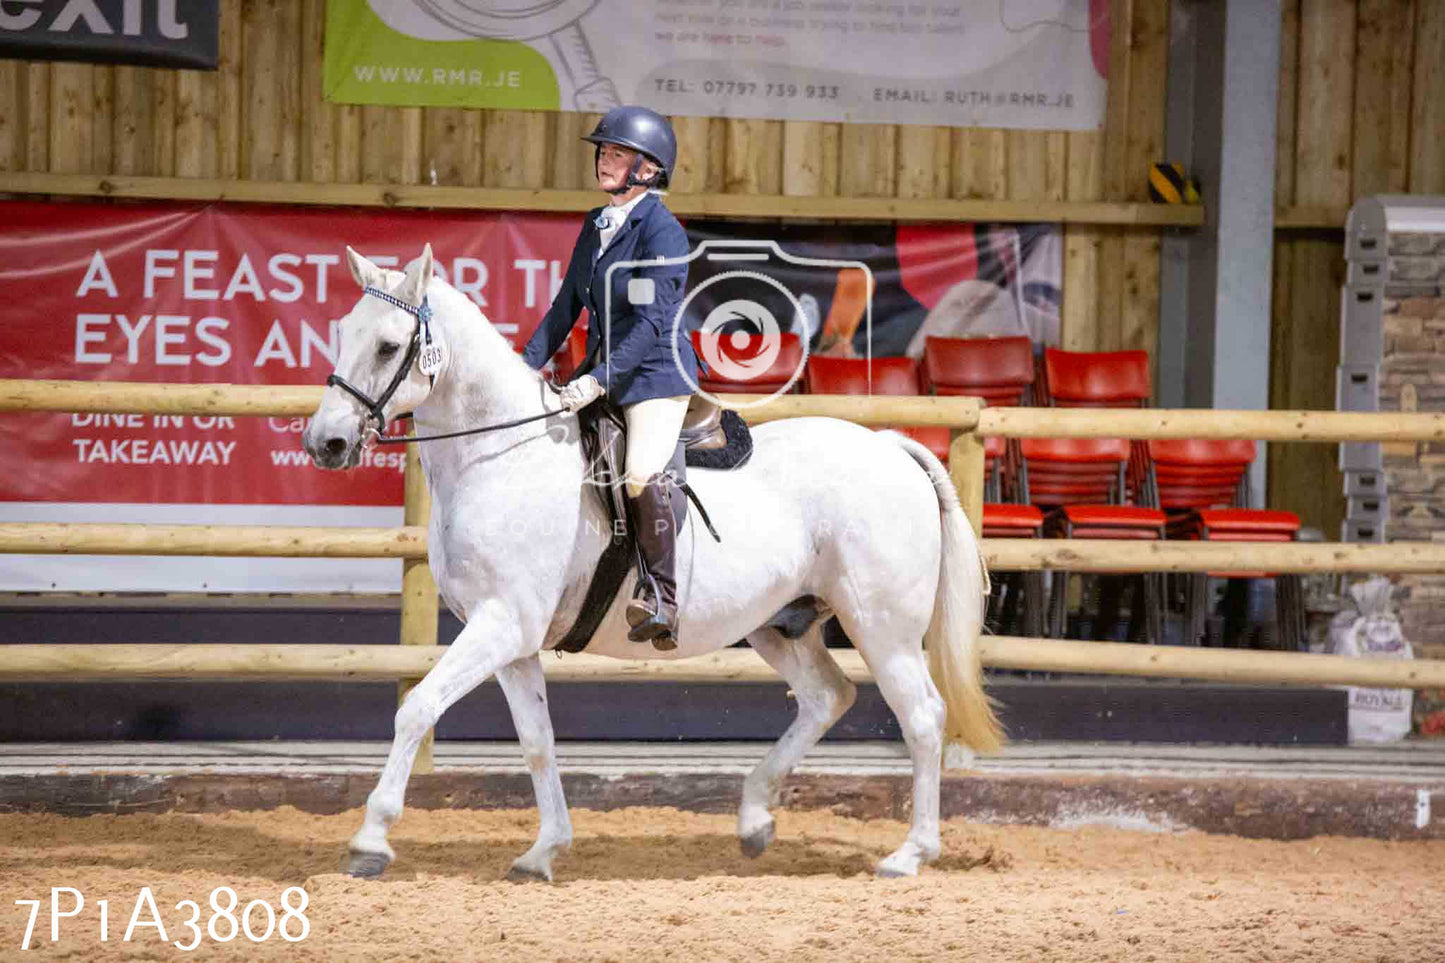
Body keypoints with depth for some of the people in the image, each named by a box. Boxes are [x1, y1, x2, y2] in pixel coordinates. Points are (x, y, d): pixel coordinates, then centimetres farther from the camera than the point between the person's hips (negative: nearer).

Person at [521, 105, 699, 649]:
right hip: (602, 372, 9)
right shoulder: (596, 225, 12)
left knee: (643, 474, -28)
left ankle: (664, 597, -21)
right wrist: (529, 364, 5)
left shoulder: (662, 232, -13)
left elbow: (650, 322, -20)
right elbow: (567, 304, 16)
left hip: (656, 371, -9)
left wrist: (599, 379, -27)